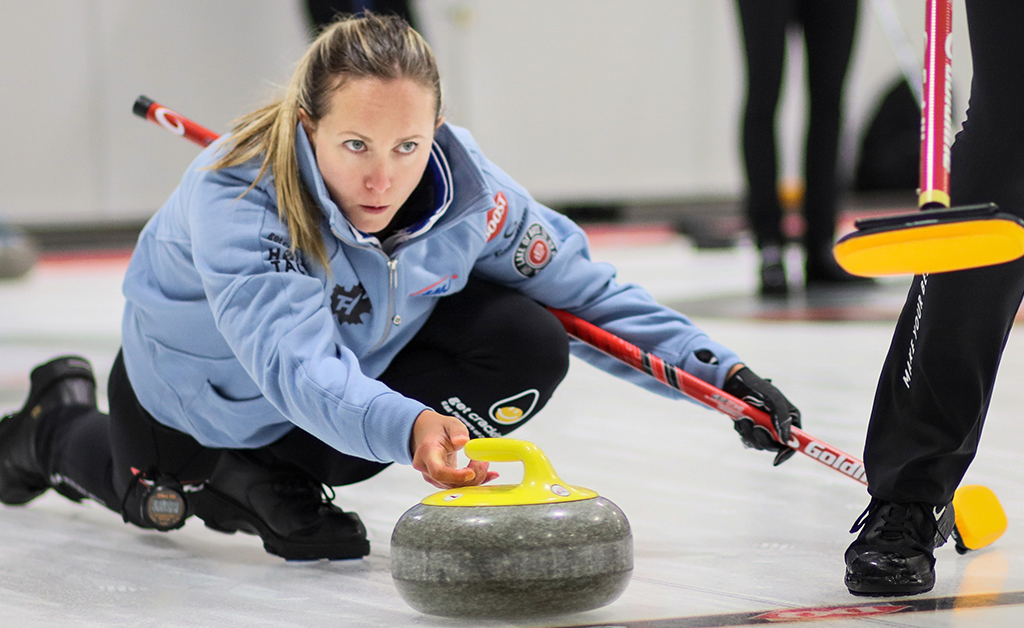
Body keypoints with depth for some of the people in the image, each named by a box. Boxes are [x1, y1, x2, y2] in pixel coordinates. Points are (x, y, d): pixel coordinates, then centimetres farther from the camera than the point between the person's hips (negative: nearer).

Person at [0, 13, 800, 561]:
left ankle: (268, 480, -7)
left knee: (530, 348, -20)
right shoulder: (232, 201, -43)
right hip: (199, 389, -3)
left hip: (362, 363, 3)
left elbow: (585, 291, -16)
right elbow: (297, 364, -55)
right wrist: (408, 427, -74)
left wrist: (719, 371, -24)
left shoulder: (467, 187, -29)